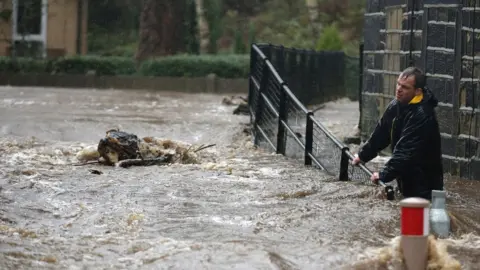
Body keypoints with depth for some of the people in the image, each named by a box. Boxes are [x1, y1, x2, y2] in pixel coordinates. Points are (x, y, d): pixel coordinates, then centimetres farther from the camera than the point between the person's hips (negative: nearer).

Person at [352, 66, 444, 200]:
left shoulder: (422, 115, -26)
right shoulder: (397, 105, 4)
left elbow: (405, 151, -28)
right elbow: (381, 133, 19)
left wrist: (384, 175, -26)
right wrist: (363, 155, 25)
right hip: (407, 180, 9)